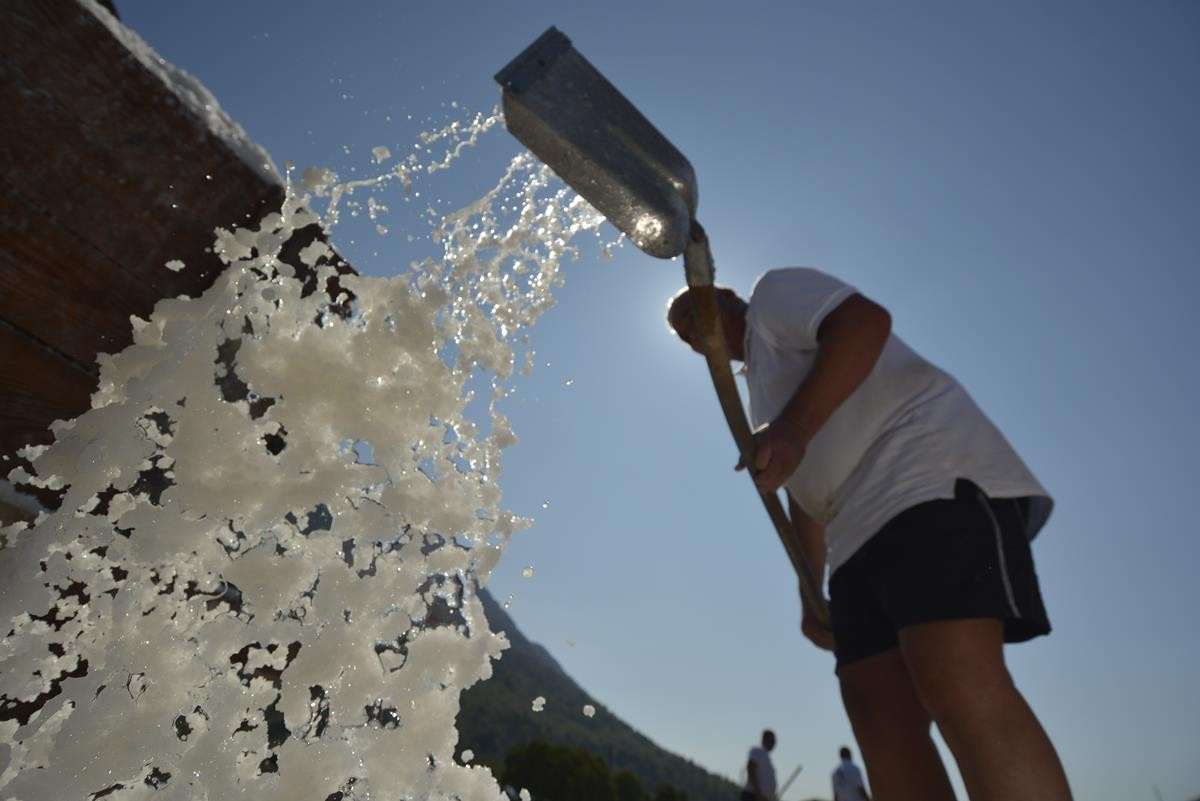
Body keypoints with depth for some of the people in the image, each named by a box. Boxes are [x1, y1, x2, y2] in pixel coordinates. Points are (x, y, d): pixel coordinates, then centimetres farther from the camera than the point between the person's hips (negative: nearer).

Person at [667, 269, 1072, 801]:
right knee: (879, 718, -2)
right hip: (866, 530, 9)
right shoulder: (760, 383, 33)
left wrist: (792, 429, -25)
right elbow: (807, 493, 32)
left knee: (957, 687, -24)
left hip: (933, 477, -9)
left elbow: (865, 321, -14)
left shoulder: (775, 291, 9)